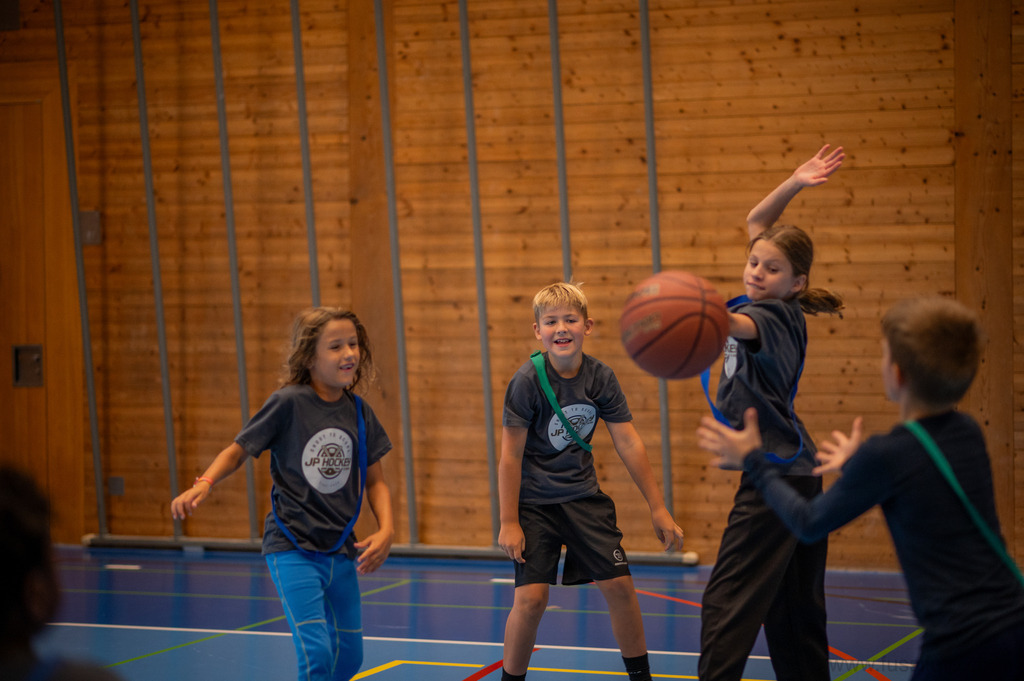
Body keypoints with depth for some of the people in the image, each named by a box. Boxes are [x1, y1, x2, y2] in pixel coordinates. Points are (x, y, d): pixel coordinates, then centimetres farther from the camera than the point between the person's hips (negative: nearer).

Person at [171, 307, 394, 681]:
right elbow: (238, 450, -3)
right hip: (292, 549, -6)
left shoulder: (359, 412, 4)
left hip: (341, 552, 6)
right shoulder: (288, 403, -10)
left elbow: (375, 481, 12)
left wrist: (386, 530, -4)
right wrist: (203, 484, -21)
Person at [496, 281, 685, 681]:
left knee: (619, 585, 1)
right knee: (531, 598, -13)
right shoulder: (527, 382, -18)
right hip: (534, 502, -4)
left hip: (584, 497, 4)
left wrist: (658, 508, -2)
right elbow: (510, 456, -14)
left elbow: (629, 444, -2)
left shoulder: (601, 377, -7)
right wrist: (509, 523, -14)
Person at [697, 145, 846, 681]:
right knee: (793, 609, 13)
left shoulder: (774, 315, -14)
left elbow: (742, 326, -40)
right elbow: (755, 223, 21)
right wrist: (793, 184, 11)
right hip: (797, 472, 10)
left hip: (775, 476, -10)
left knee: (728, 601, -14)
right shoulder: (778, 311, 10)